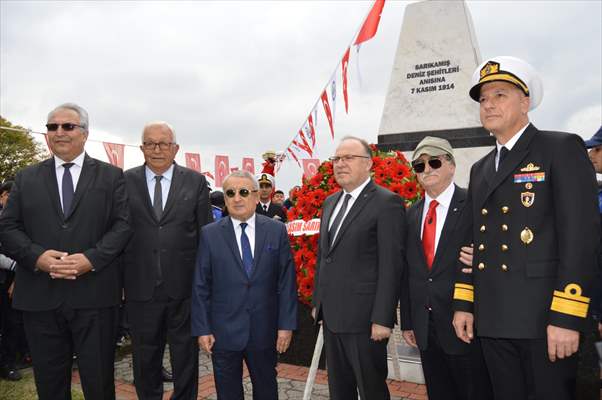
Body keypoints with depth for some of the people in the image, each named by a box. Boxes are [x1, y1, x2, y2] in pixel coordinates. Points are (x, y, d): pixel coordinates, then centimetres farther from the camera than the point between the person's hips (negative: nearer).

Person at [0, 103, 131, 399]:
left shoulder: (111, 176, 6)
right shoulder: (26, 178, 12)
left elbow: (123, 225, -2)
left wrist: (91, 258, -16)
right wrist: (37, 256, -12)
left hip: (95, 296, -2)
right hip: (40, 297, 2)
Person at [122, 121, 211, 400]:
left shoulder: (195, 182, 1)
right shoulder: (125, 181, 2)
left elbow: (206, 233, 2)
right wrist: (119, 280, -1)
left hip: (184, 286, 0)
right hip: (141, 287, 1)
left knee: (185, 355, 13)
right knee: (145, 357, 17)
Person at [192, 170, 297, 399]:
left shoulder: (276, 231, -2)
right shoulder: (210, 234, -3)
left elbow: (286, 282, -2)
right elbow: (200, 286, -2)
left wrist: (286, 324, -4)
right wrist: (202, 329, -4)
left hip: (265, 331, 1)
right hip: (223, 331, 0)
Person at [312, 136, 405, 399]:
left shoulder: (387, 203, -10)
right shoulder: (330, 202, 14)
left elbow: (390, 265, -15)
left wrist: (383, 318, -17)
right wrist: (317, 302, 16)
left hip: (364, 318, -7)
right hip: (331, 316, 7)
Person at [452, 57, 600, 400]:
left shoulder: (562, 148, -4)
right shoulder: (480, 168, 16)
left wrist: (566, 317, -18)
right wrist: (463, 303, 9)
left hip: (545, 318, -6)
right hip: (493, 320, 6)